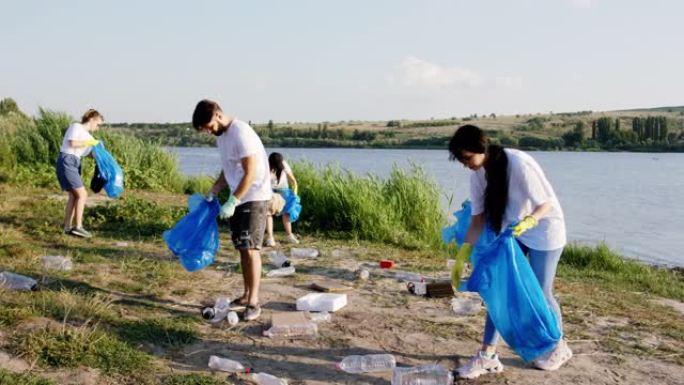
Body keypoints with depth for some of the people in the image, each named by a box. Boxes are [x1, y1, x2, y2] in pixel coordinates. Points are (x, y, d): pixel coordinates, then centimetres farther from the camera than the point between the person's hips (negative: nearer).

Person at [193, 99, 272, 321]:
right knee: (242, 249, 11)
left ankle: (253, 302, -6)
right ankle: (247, 295, 20)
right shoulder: (221, 136, 10)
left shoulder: (241, 133, -19)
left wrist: (232, 202, -22)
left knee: (250, 248, -10)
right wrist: (213, 192, 9)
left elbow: (250, 173, -22)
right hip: (238, 199, 9)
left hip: (255, 198, -9)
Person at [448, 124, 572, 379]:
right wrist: (462, 256, -11)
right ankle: (488, 356, 4)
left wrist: (528, 221, -45)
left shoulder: (518, 164, -29)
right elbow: (478, 219, -6)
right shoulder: (478, 173, -10)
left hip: (544, 231, -6)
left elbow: (546, 204, -24)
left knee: (539, 292, 2)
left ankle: (559, 348, 27)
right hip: (512, 232, 6)